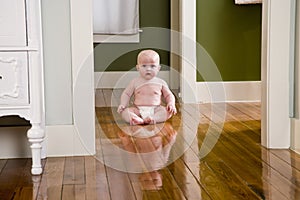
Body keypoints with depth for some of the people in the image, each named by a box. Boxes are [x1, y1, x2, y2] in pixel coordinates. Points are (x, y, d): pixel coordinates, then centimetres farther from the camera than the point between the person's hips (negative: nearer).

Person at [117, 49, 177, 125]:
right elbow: (126, 94, 15)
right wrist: (123, 104, -3)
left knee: (168, 111, -27)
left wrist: (171, 104, -7)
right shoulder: (135, 82, 8)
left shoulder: (161, 82, 8)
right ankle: (138, 120, -50)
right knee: (124, 111, -26)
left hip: (155, 110, 0)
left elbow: (168, 95, 14)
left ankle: (153, 118, -44)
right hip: (138, 110, 0)